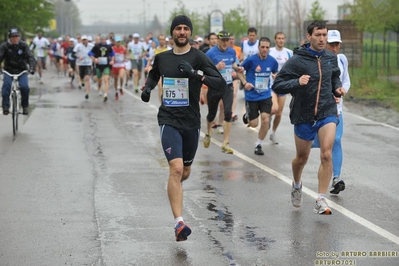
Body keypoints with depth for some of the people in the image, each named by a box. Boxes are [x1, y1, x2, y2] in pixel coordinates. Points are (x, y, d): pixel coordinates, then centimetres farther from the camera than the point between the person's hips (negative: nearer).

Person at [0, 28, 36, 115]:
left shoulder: (23, 45, -4)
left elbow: (30, 57, -12)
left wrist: (32, 67, -30)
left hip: (22, 70, 0)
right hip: (8, 70, 0)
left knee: (24, 87, -22)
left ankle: (25, 106, 0)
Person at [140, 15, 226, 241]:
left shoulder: (198, 57, -5)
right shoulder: (161, 58, 5)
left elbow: (221, 84, -15)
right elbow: (154, 75, 28)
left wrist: (196, 74, -26)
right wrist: (148, 87, 7)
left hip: (191, 122, 1)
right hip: (169, 120, 0)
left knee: (185, 173, 16)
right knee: (176, 169, -19)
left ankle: (174, 188, 53)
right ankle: (179, 222, -22)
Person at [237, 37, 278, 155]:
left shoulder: (273, 61, -3)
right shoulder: (251, 60, -13)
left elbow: (275, 73, 16)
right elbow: (239, 71, -1)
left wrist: (275, 76, -8)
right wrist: (245, 83, -16)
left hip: (266, 96, 2)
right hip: (252, 96, -2)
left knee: (265, 120, -10)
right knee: (254, 124, 4)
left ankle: (259, 145, 10)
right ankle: (248, 115, 41)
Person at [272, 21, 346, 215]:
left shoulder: (331, 58, 2)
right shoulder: (297, 60, -12)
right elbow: (277, 86, -13)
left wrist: (337, 88, 2)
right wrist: (297, 83, -30)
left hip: (327, 112, 2)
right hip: (303, 115, -2)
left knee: (326, 155, -16)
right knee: (302, 158, 15)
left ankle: (321, 200, -11)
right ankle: (297, 185, 46)